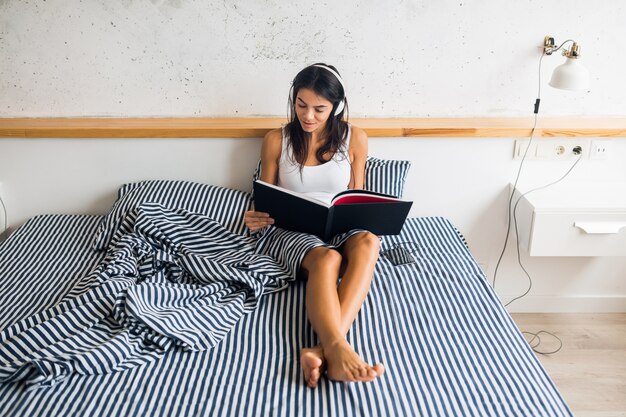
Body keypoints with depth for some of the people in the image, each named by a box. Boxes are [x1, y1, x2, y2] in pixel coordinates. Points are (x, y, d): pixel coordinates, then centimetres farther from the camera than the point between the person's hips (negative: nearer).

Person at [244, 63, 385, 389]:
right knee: (327, 259, -37)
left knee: (368, 241, -36)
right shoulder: (276, 141, 2)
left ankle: (323, 351, -50)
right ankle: (338, 350, -58)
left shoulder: (354, 139, 4)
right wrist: (256, 219, -15)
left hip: (340, 230, 1)